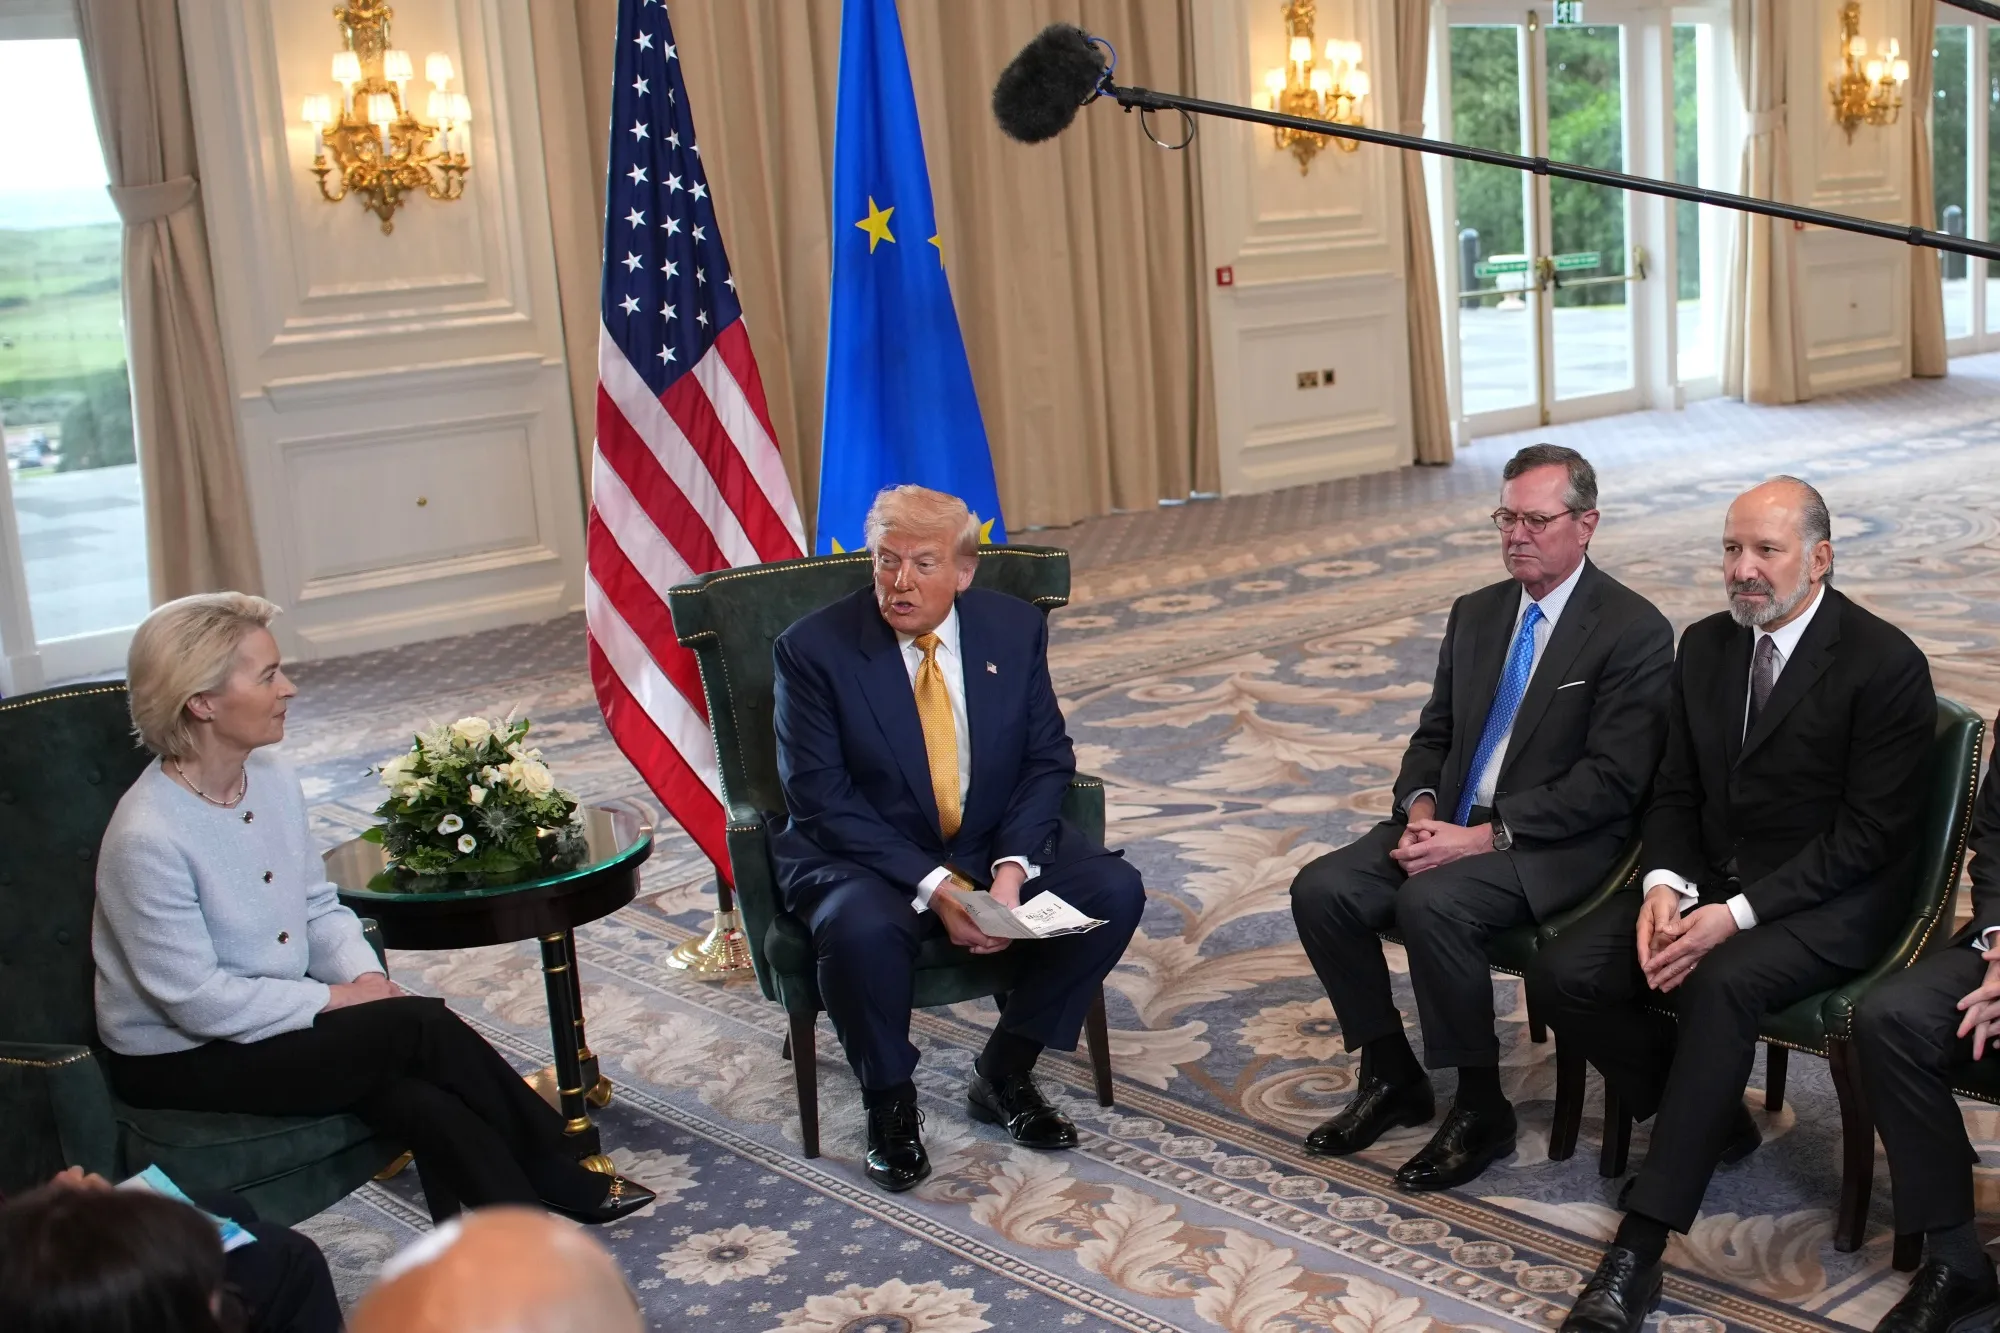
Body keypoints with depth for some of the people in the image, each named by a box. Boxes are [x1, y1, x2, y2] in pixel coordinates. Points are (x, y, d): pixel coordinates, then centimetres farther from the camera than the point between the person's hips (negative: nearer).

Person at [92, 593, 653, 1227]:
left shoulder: (273, 777, 0)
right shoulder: (147, 839, -24)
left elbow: (319, 907, 9)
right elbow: (198, 1001, -23)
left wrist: (368, 978, -9)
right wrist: (339, 998, -18)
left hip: (273, 1019, 7)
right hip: (180, 1065, -7)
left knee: (425, 1102, -21)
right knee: (422, 1028, -21)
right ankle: (564, 1181, -4)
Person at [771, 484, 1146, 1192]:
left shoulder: (1015, 628, -2)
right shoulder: (814, 648, -12)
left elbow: (1048, 758, 1)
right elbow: (820, 797, -16)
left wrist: (1012, 865, -17)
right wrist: (933, 887, -24)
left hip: (998, 846, 4)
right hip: (865, 855, -4)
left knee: (1114, 892, -18)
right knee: (862, 931, -36)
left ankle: (1005, 1072, 1)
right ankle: (890, 1101, -6)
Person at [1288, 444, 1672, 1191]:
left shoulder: (1634, 631, -9)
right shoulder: (1476, 613, 13)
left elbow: (1611, 781, -16)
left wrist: (1484, 836, -21)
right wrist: (1421, 808, -6)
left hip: (1554, 844, -7)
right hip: (1450, 823, 7)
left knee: (1431, 905, -33)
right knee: (1321, 890, -15)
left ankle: (1481, 1109, -12)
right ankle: (1391, 1076, 4)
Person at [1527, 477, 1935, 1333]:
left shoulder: (1885, 663, -13)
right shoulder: (1705, 645, 7)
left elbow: (1868, 834, -15)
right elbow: (1674, 790, 10)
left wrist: (1737, 913, -23)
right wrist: (1665, 885, -11)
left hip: (1830, 901, -6)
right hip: (1709, 881, 6)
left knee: (1720, 983, -37)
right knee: (1561, 975, -15)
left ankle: (1641, 1244, -32)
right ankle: (1709, 1120, 8)